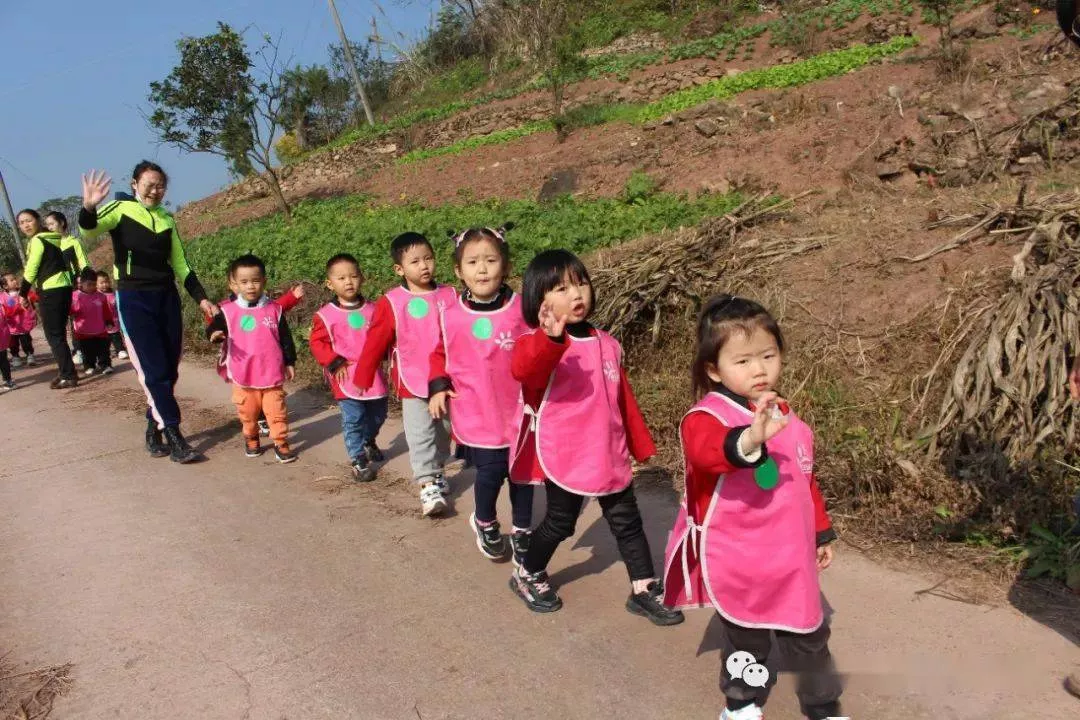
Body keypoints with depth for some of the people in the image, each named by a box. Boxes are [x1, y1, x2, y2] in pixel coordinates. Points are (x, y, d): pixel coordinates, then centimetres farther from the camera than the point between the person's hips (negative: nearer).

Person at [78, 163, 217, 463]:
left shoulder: (167, 219, 11)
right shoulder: (120, 210, -2)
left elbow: (180, 264, 14)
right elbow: (89, 231, -20)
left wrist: (201, 298, 5)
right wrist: (88, 208, -42)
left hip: (167, 298, 5)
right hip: (133, 300, -5)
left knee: (170, 371, 5)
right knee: (154, 371, -9)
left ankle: (154, 430, 19)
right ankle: (174, 438, -6)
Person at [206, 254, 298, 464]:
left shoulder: (274, 310, -1)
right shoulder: (228, 312, -4)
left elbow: (285, 338, 5)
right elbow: (213, 330, -7)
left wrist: (290, 362, 7)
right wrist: (215, 334, -31)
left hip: (272, 375, 0)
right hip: (243, 376, 0)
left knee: (276, 411, 5)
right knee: (248, 412, 14)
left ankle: (281, 443, 16)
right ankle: (251, 439, 34)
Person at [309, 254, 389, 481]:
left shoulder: (372, 310, 3)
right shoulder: (326, 315, -6)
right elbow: (317, 343, -5)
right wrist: (335, 363, -14)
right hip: (346, 379, -4)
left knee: (378, 415, 18)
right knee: (353, 420, -1)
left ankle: (368, 441, 46)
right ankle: (358, 459, 12)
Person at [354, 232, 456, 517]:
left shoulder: (449, 296, -3)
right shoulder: (391, 303, -9)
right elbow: (375, 343, -6)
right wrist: (362, 378, -3)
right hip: (413, 384, -3)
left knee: (443, 431, 18)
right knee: (420, 435, -3)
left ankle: (437, 471, 38)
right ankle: (428, 486, 3)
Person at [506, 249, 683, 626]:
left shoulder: (607, 344, 5)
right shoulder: (540, 344, -16)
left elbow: (623, 399, 14)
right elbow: (521, 369, -41)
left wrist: (641, 445, 18)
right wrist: (551, 339, -60)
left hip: (610, 455, 6)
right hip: (564, 457, -5)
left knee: (627, 521, 12)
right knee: (560, 522, 9)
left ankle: (644, 590, 26)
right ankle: (527, 575, 33)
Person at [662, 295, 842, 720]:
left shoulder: (785, 416, 4)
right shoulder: (706, 417, -20)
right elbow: (707, 450, -45)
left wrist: (821, 532, 20)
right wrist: (749, 440, -64)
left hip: (791, 557, 5)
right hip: (737, 562, -5)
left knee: (808, 636, 18)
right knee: (745, 638, 15)